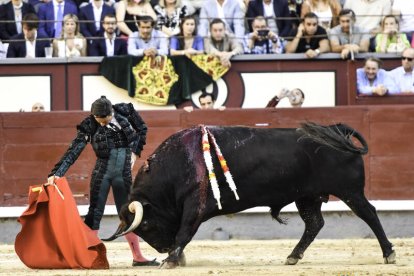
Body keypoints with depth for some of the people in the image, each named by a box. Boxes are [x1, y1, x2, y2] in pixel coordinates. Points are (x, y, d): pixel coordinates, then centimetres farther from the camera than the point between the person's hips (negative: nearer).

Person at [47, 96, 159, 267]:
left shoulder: (124, 112, -6)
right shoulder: (90, 126, -12)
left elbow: (142, 129, 12)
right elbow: (74, 151, -16)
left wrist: (135, 152, 6)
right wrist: (56, 173, -25)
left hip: (123, 173, 3)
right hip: (102, 173, -3)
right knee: (95, 214, -1)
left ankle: (137, 257, 14)